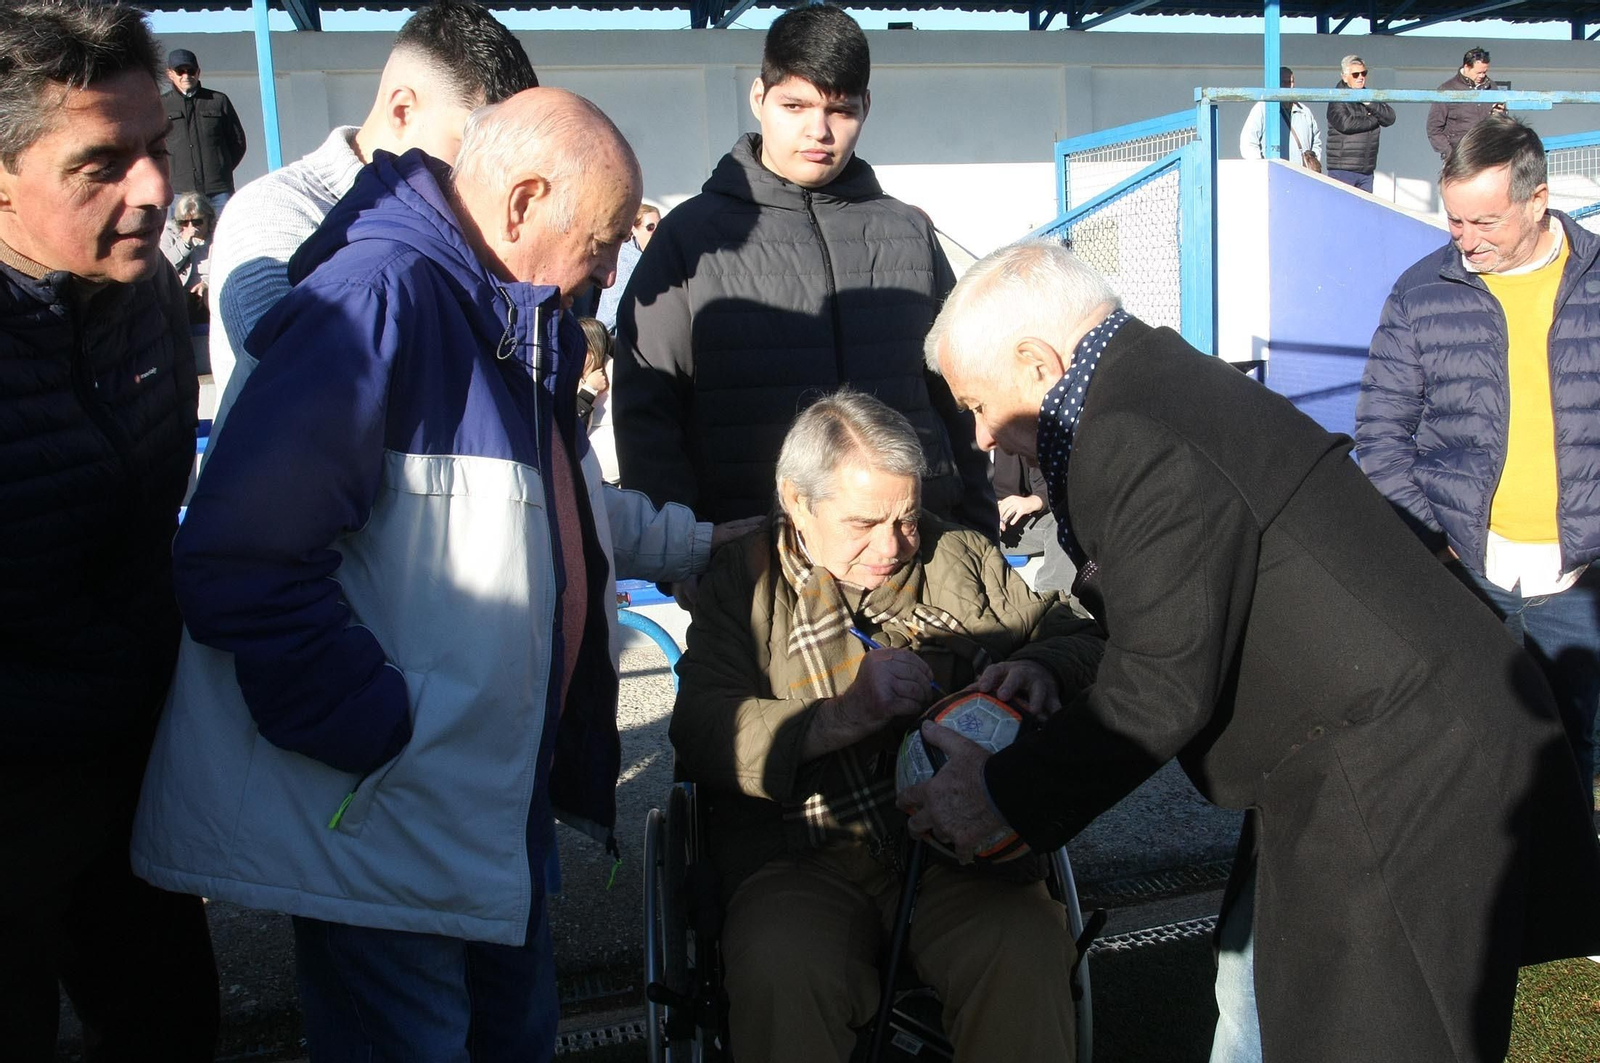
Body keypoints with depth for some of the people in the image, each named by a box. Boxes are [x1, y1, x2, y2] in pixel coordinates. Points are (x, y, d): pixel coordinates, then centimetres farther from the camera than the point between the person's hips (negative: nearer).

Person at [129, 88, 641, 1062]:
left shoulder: (513, 323, 10)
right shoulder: (379, 297, -22)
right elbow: (242, 561, -29)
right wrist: (384, 737, -23)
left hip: (500, 795, 9)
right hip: (385, 826, -9)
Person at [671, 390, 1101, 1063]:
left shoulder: (961, 558, 16)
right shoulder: (743, 583, 9)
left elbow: (1084, 642, 19)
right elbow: (700, 734, -4)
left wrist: (1040, 669, -5)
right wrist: (842, 717, -19)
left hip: (959, 844, 2)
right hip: (801, 859, -1)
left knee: (1026, 954, -29)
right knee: (778, 969, -32)